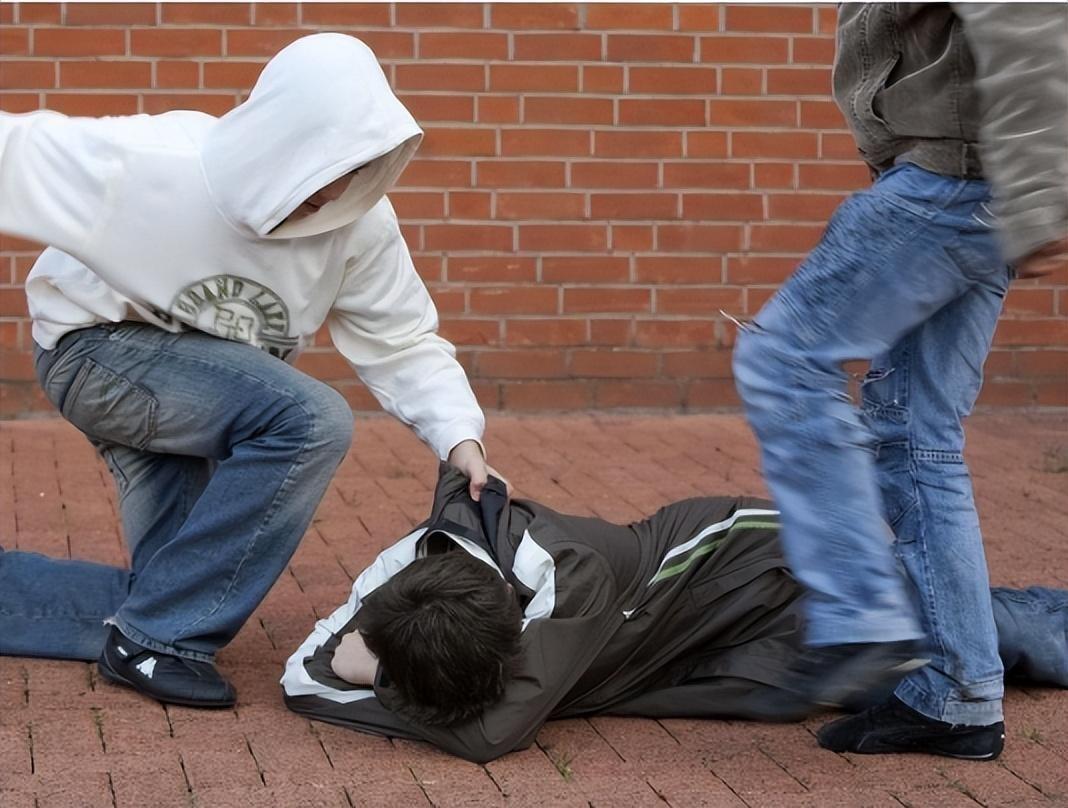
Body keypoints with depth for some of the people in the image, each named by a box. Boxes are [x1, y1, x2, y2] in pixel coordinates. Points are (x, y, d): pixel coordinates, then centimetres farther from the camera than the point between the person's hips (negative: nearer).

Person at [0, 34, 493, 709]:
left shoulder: (360, 223, -15)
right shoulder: (149, 165, -27)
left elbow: (403, 343, -9)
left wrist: (460, 434, -25)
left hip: (198, 390, 6)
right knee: (312, 422, -29)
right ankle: (160, 637, -19)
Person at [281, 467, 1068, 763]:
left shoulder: (568, 573, -46)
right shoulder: (398, 573, -25)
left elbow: (492, 732, -50)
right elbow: (300, 677, -13)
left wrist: (384, 678, -36)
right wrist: (348, 659, -35)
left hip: (758, 565, -6)